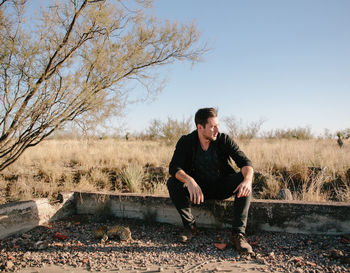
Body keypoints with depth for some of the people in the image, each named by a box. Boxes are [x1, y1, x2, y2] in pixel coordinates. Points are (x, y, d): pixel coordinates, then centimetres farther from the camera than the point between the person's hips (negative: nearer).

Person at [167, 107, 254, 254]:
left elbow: (245, 162, -17)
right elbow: (174, 167, -23)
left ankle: (238, 234, -27)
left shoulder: (224, 140, -11)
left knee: (244, 180, -29)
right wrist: (190, 181, -45)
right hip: (198, 187, 0)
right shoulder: (186, 142, -12)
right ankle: (190, 226, -8)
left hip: (221, 187, 0)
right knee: (172, 183, -26)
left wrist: (247, 179, -41)